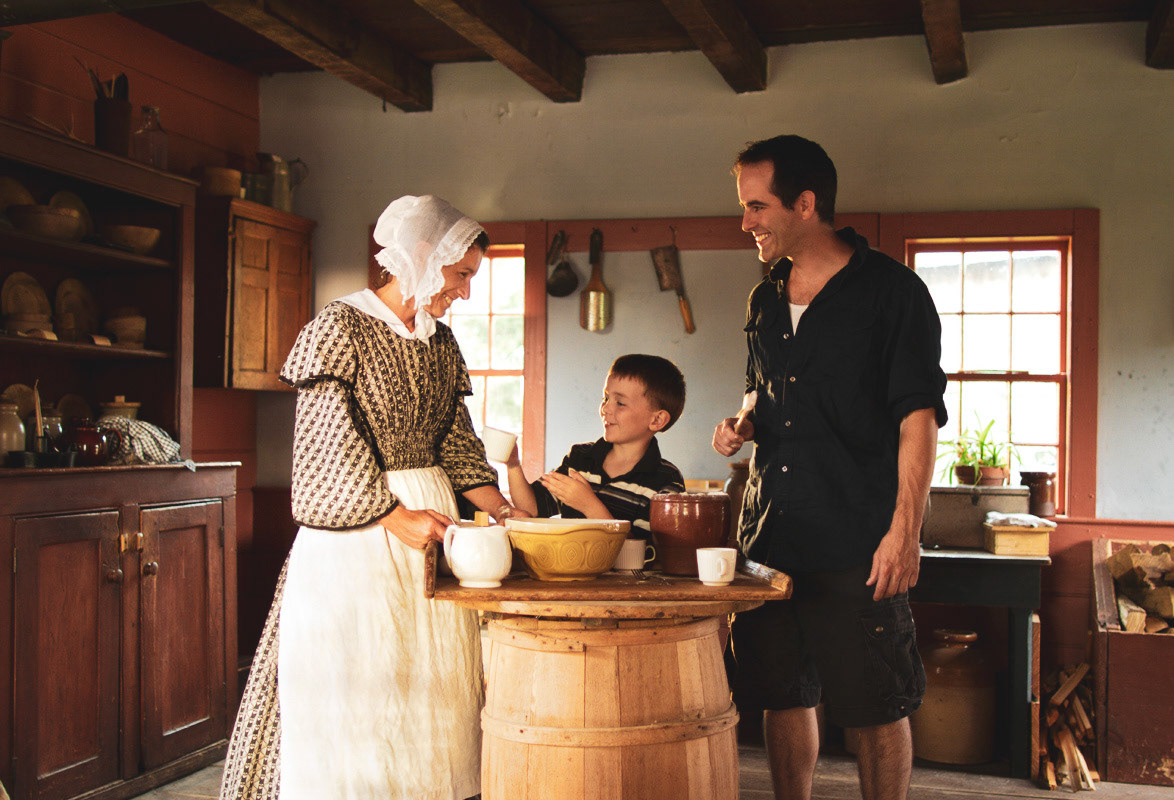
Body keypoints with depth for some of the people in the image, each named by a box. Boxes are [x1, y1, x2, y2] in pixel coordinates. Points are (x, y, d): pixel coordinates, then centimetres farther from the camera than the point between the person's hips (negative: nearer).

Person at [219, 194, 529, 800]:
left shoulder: (441, 345, 13)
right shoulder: (339, 327, -8)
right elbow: (332, 441, -14)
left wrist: (501, 510, 4)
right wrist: (395, 516, -20)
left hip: (429, 521, 7)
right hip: (355, 530, -7)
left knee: (432, 678, 7)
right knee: (354, 684, -3)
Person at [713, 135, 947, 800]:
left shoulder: (892, 290, -5)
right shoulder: (765, 299, 14)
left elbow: (918, 416, -10)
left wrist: (905, 529, -18)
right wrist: (744, 423, 4)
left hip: (859, 539, -6)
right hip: (770, 532, 6)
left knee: (879, 706, 2)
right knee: (784, 695, 12)